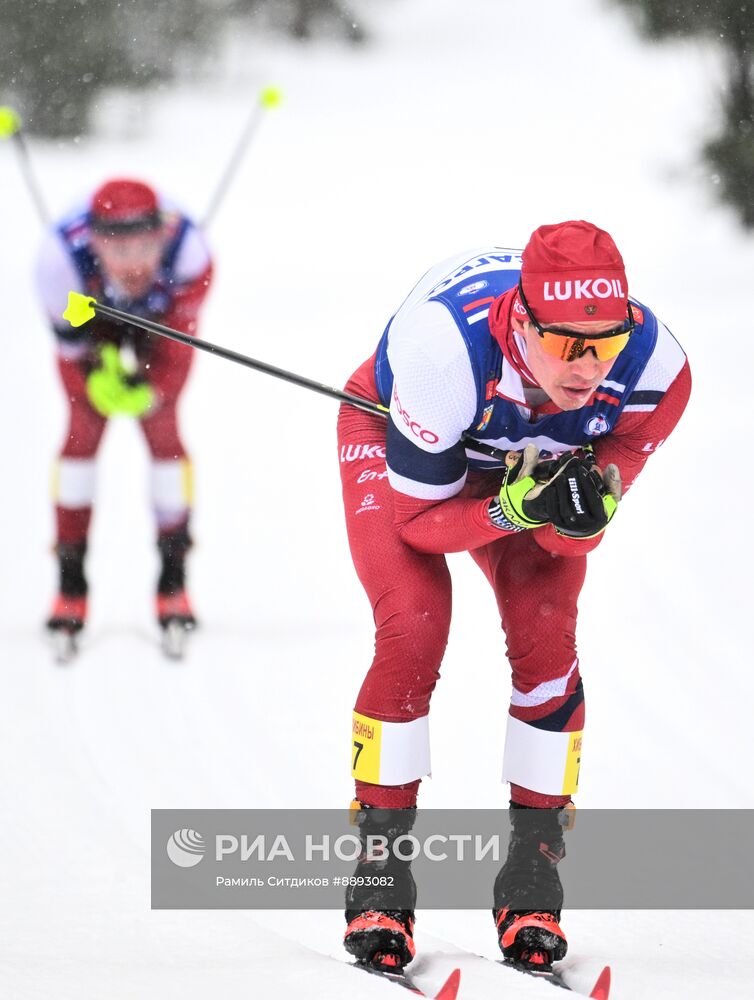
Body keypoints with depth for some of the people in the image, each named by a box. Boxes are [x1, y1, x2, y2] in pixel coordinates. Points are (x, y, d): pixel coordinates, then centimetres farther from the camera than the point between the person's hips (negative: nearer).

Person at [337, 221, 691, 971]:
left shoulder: (652, 371, -34)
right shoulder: (446, 347, -44)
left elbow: (577, 539, -22)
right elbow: (420, 517, -29)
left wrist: (582, 509, -45)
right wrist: (514, 510, -46)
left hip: (530, 462, 3)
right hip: (394, 438, -3)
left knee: (546, 643, -14)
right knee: (412, 635, -20)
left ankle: (533, 873, -1)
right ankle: (380, 868, -7)